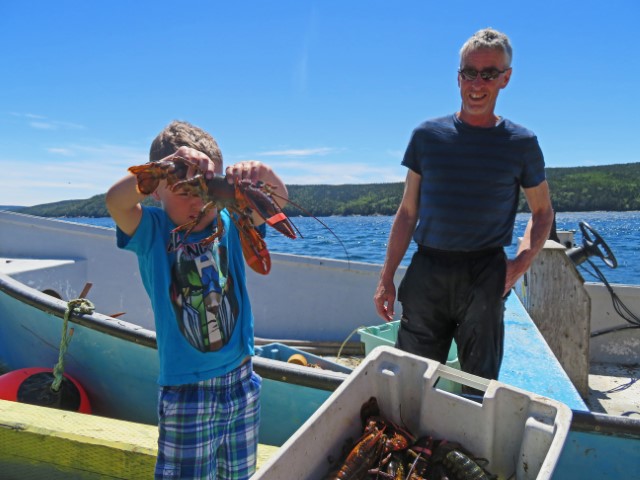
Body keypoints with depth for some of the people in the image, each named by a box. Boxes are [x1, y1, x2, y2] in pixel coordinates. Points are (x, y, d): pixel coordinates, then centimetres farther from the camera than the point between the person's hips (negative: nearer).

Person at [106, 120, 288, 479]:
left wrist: (263, 174, -34)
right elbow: (115, 200, -27)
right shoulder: (152, 231, -9)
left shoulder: (230, 224, -2)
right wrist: (169, 163, -39)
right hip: (186, 391, -3)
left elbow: (278, 197, -13)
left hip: (241, 380, 3)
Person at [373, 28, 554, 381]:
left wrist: (520, 263, -5)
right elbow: (408, 212, 6)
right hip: (426, 272, 1)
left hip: (484, 277, 0)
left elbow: (542, 212, 13)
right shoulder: (428, 135, 5)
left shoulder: (521, 144, 4)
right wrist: (386, 279, 3)